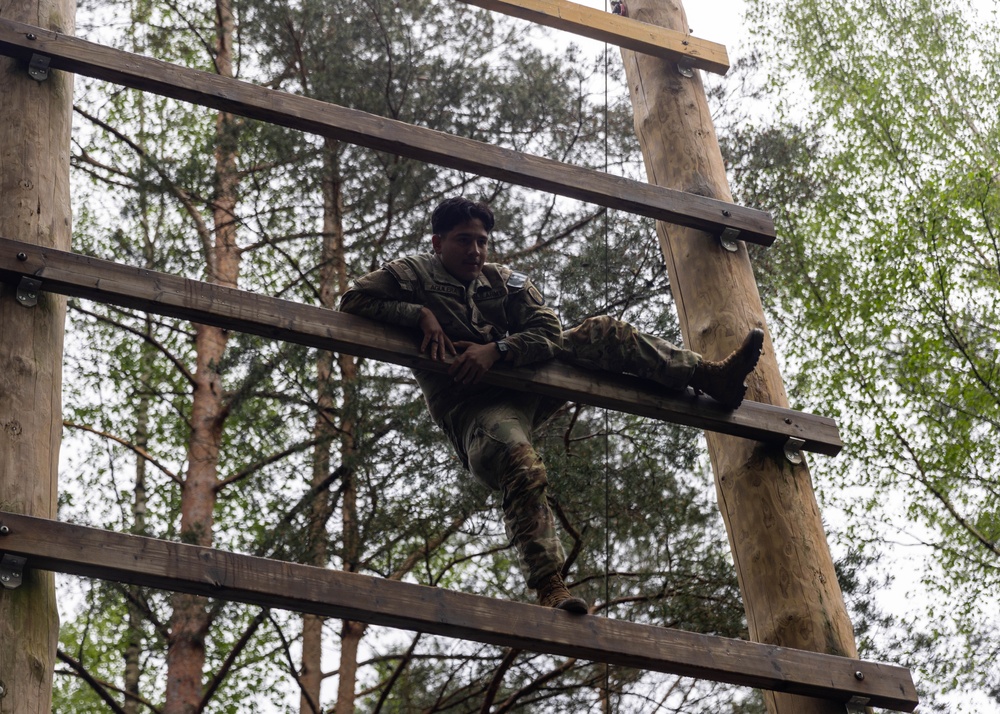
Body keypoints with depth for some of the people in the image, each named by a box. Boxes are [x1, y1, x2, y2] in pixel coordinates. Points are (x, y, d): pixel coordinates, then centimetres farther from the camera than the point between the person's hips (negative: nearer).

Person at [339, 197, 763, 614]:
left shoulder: (504, 281, 15)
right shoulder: (415, 274, 4)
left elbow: (550, 332, 2)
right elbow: (354, 300, -8)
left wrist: (496, 349, -16)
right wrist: (420, 314, -17)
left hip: (525, 383, 6)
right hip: (474, 407, -6)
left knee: (602, 333, -7)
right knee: (520, 466, -37)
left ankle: (711, 377, -6)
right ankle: (550, 588, -42)